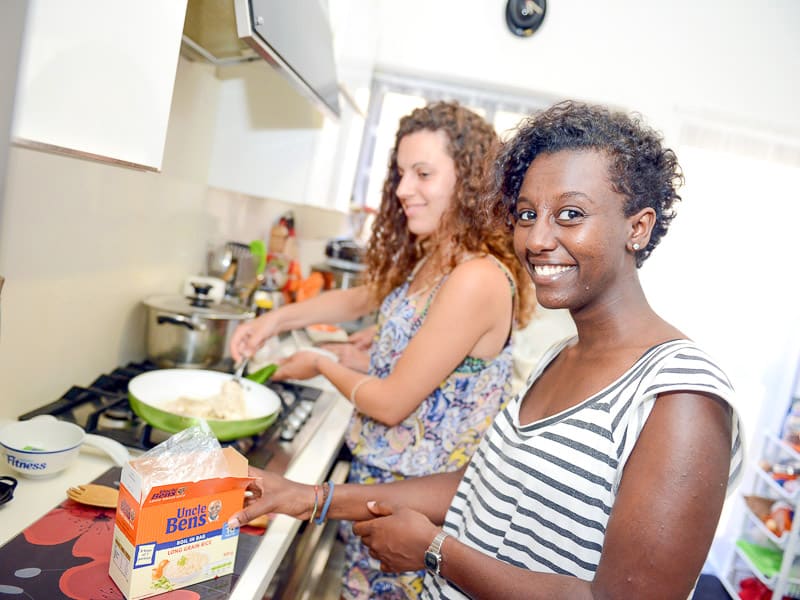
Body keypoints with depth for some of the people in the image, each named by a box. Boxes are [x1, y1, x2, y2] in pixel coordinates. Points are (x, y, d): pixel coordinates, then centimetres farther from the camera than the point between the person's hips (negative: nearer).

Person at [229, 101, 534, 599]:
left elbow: (392, 403, -21)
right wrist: (277, 319, 5)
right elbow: (363, 299, 18)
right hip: (376, 474, 8)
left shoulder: (478, 280, -26)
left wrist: (320, 365, -3)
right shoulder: (429, 260, 2)